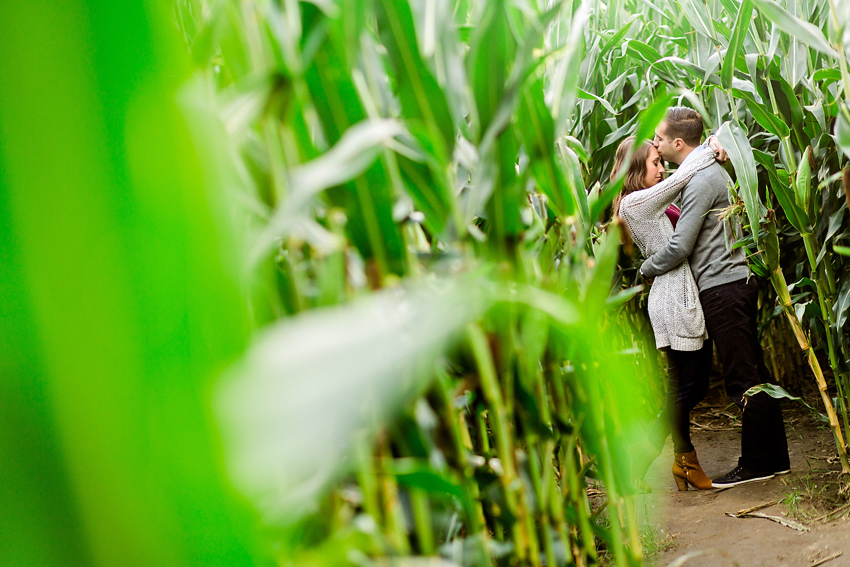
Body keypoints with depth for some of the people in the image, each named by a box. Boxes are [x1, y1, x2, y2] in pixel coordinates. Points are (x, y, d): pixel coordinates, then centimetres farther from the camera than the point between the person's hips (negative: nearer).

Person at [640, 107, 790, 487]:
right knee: (755, 373, 13)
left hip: (723, 288, -10)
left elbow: (679, 247, -19)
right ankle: (775, 457, 21)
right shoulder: (710, 171, 16)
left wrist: (645, 269, -4)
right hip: (737, 281, 10)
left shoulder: (701, 181, -17)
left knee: (742, 380, -3)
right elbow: (695, 226, 22)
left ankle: (755, 464, 6)